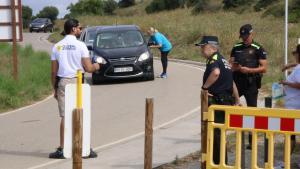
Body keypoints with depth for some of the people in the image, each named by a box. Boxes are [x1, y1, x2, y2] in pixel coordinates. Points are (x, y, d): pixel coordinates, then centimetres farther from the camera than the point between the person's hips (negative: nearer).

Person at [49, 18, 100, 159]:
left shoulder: (57, 47, 3)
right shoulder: (80, 45, -7)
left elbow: (54, 71, 3)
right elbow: (88, 68, -9)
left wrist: (55, 89, 12)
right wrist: (96, 66, 13)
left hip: (62, 82, 3)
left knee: (65, 117, 5)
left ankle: (62, 149, 4)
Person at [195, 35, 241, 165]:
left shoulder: (214, 59, -13)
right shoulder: (222, 60, 18)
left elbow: (216, 72, -37)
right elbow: (231, 82, 24)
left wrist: (205, 87, -25)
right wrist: (237, 100, 30)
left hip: (217, 102, -10)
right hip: (227, 100, 10)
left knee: (215, 133, -4)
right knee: (218, 133, 16)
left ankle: (219, 163, -1)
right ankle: (219, 161, 23)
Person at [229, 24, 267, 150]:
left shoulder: (258, 49, -1)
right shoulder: (236, 48, 11)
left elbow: (264, 68, -6)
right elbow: (231, 66, 16)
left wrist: (249, 70, -18)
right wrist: (235, 67, -8)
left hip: (251, 84, -4)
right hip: (236, 82, 4)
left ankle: (252, 141, 8)